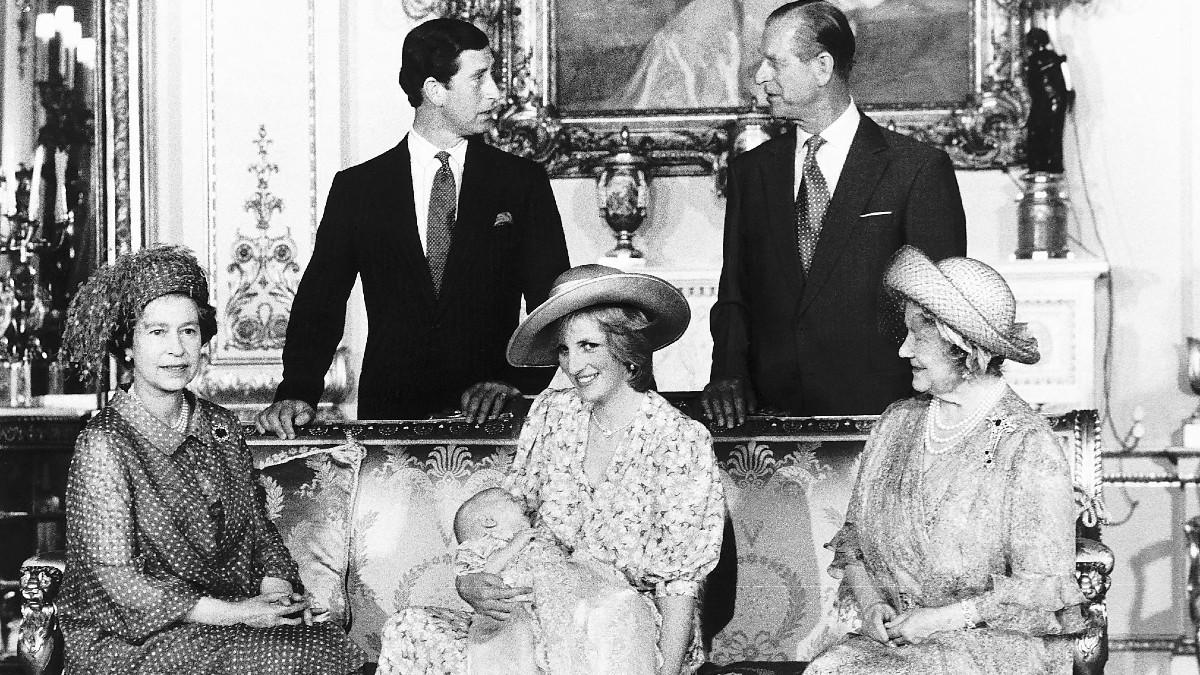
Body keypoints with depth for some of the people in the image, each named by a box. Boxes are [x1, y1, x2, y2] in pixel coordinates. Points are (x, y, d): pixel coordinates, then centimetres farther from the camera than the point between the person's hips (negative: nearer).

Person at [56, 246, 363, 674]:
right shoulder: (104, 445, -13)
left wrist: (277, 584, -6)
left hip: (227, 613, 6)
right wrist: (229, 613, -19)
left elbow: (256, 527, 16)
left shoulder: (220, 427, 8)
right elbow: (115, 582, -15)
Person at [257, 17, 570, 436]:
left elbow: (554, 304, 4)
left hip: (493, 417, 0)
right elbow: (319, 304, 6)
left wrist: (514, 381, -13)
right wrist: (297, 393, -11)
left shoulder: (523, 182, 9)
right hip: (388, 413, 0)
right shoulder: (357, 188, 9)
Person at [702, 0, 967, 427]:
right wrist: (728, 374, -2)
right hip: (773, 415, 3)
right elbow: (735, 294, 17)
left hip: (880, 416, -3)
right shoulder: (750, 171, 16)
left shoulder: (920, 170, 1)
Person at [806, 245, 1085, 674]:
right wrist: (869, 602, -4)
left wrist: (943, 618, -14)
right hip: (894, 634, 5)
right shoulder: (897, 422, 11)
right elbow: (853, 535, 15)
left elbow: (1043, 594, -10)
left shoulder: (1029, 448, -9)